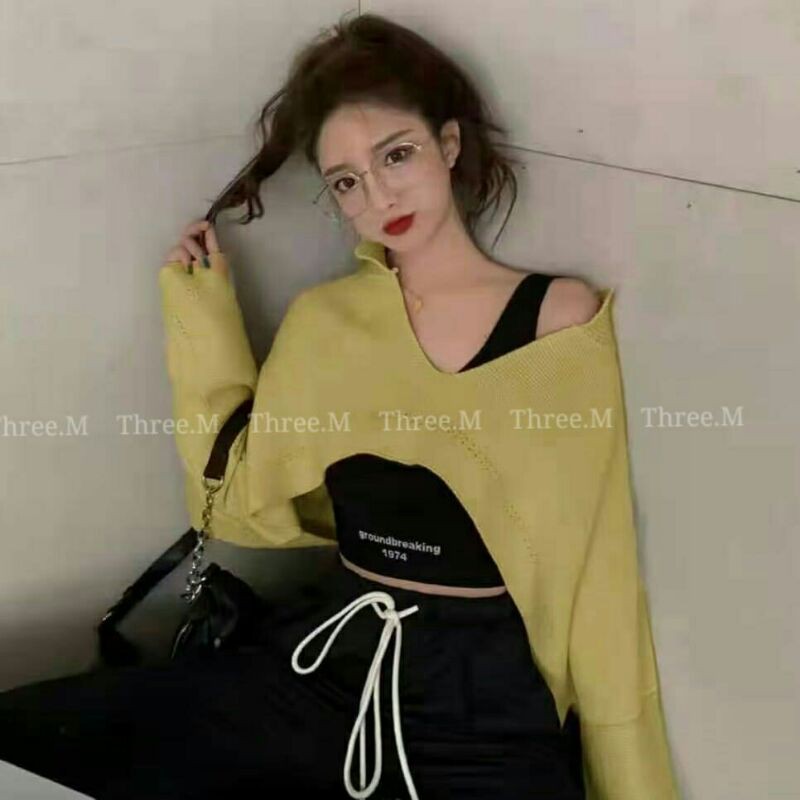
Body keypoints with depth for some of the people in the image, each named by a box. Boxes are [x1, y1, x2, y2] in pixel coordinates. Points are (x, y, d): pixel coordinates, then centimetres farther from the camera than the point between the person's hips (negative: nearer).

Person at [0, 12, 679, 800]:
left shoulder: (559, 311, -2)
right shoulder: (324, 321, 5)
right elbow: (244, 503, 7)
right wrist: (203, 312, 6)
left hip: (490, 690, -1)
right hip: (322, 660, 2)